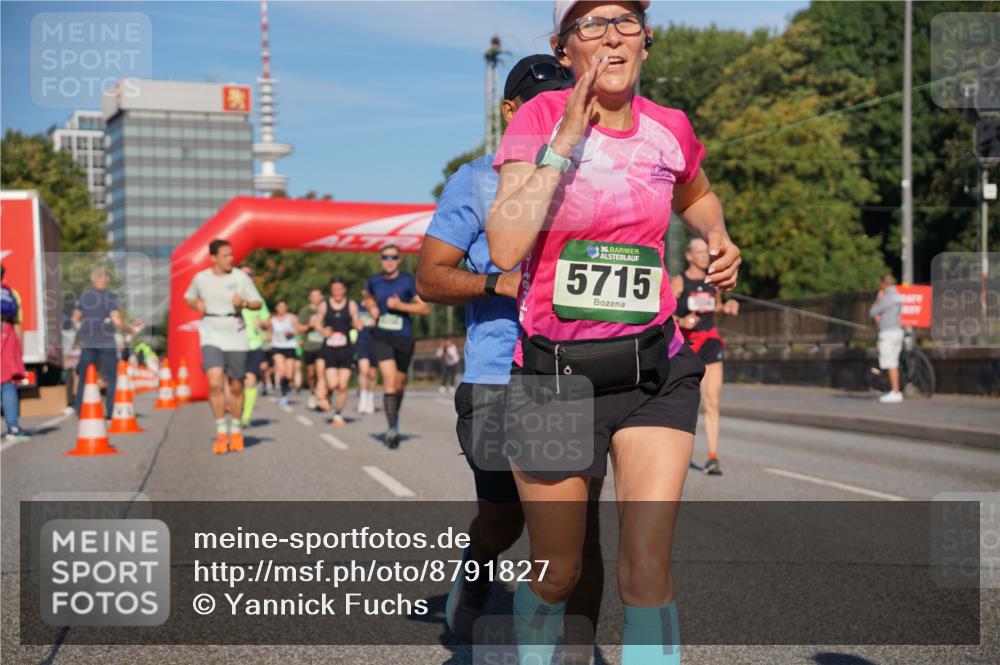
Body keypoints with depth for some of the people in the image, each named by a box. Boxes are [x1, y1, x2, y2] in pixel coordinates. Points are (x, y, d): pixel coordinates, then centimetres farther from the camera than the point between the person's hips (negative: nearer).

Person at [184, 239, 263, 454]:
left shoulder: (241, 278, -2)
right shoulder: (200, 278, 3)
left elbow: (258, 303, 4)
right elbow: (188, 297, 21)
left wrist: (243, 303, -17)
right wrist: (197, 305, -1)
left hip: (235, 337, 0)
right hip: (211, 336, 0)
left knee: (236, 387, 8)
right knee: (215, 383, -18)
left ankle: (236, 430, 27)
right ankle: (221, 432, -7)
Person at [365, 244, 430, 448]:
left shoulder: (408, 281, -6)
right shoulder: (374, 281, 3)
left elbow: (425, 308, -8)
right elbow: (369, 296, 28)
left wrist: (400, 305, -18)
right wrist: (372, 307, 6)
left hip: (404, 338, 0)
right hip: (383, 337, 0)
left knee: (399, 384, 13)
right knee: (389, 381, -17)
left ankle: (395, 416, 41)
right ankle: (392, 428, -19)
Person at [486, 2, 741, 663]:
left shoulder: (671, 129, 3)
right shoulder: (541, 117, -7)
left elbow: (697, 197, 27)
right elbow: (505, 248, -20)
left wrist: (718, 237, 6)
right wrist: (566, 138, -22)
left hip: (653, 366, 2)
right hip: (554, 370, -2)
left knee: (648, 564, -11)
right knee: (556, 576, 10)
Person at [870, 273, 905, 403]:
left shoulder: (886, 298, -16)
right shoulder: (897, 297, 13)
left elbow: (872, 312, -8)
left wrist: (878, 298, 2)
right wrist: (880, 316, 9)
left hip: (888, 333, -9)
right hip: (897, 331, 9)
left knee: (891, 365, -8)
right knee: (894, 364, 13)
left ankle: (895, 393, -10)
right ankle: (895, 391, 16)